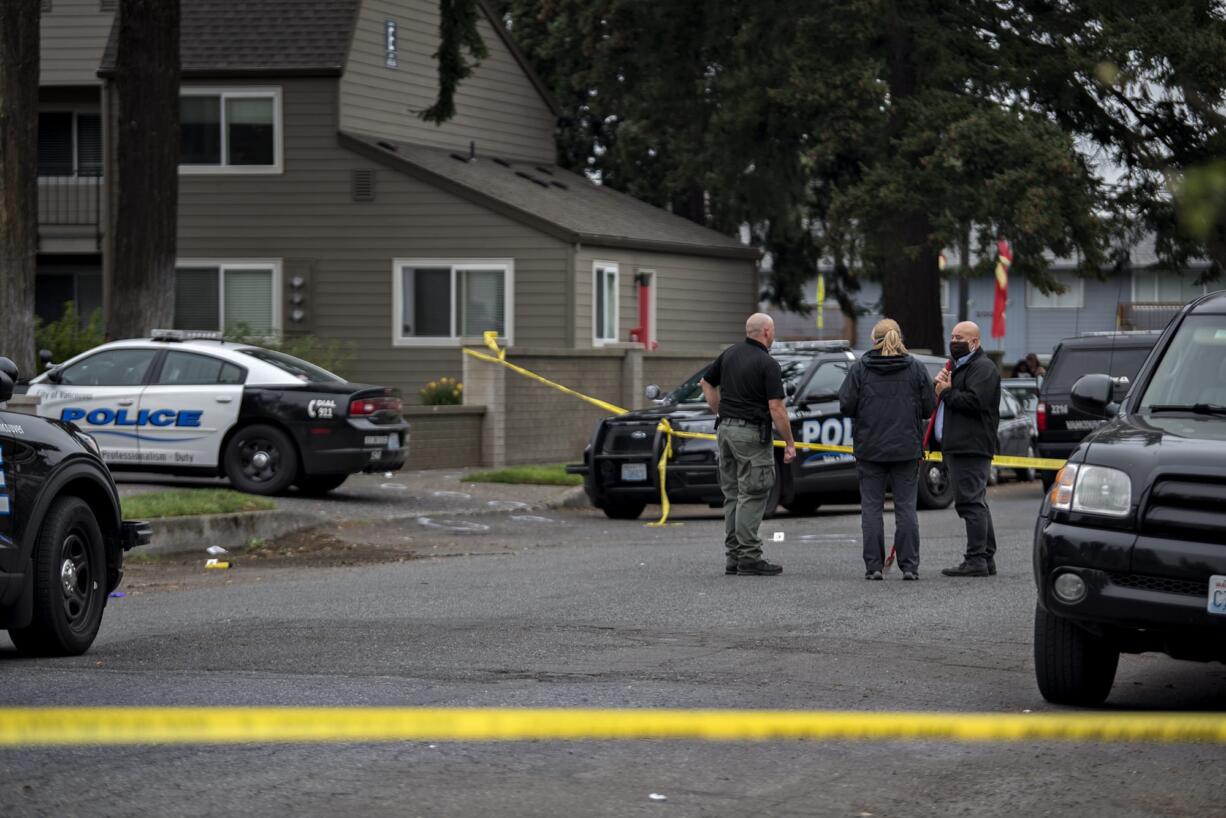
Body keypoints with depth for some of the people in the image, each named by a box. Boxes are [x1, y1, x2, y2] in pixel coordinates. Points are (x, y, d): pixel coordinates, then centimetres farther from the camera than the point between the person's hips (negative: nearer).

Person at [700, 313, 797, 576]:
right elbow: (776, 409, -15)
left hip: (726, 429, 7)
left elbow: (707, 384, 18)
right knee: (752, 496, -5)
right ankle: (749, 557, -6)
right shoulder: (768, 364, -12)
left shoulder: (729, 354, 9)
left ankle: (733, 556, 13)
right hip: (752, 433, -7)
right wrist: (789, 443, -8)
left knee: (733, 495, 12)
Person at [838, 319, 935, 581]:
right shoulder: (916, 368, 0)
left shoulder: (860, 368, -3)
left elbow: (846, 406, -7)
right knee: (906, 507, 5)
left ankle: (873, 566, 1)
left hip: (870, 448, -1)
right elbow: (929, 407, 1)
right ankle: (910, 566, 2)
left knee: (871, 507, 5)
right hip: (907, 448, 1)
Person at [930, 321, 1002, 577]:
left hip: (971, 447, -11)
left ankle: (977, 560, -14)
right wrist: (941, 388, 7)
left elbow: (974, 402, -22)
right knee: (975, 502, 12)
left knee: (971, 501, -13)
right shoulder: (957, 365, 24)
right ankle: (986, 558, 16)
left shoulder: (983, 368, -9)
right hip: (957, 446, 11)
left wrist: (947, 392, -10)